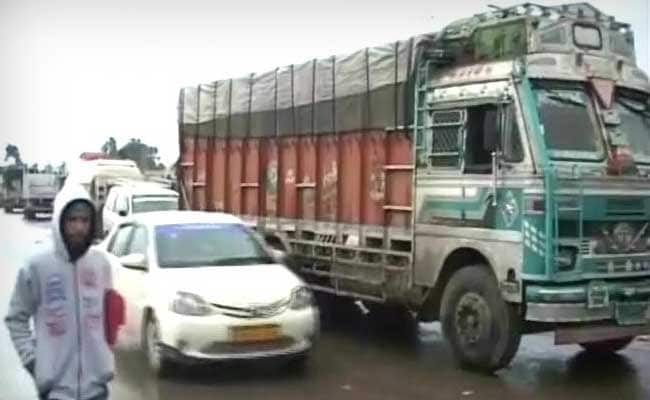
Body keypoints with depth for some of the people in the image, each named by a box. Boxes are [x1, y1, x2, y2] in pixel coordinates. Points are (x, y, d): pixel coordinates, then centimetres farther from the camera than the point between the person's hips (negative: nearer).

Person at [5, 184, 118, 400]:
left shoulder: (101, 261, 2)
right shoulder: (37, 264, -9)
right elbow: (16, 318, 0)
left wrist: (107, 352, 7)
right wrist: (31, 359, -7)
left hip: (95, 381, 4)